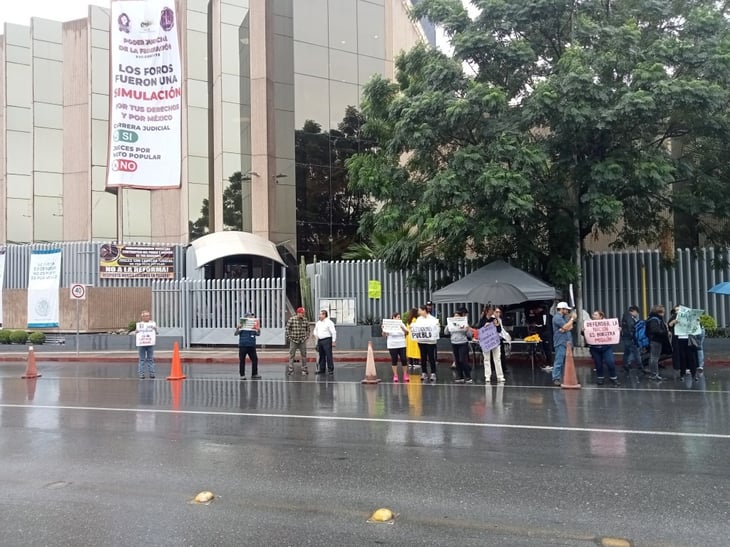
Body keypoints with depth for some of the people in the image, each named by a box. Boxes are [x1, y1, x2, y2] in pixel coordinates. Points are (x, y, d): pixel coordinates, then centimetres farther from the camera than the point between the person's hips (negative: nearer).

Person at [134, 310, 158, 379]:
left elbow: (156, 333, 4)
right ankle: (141, 374, 4)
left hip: (150, 344, 0)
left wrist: (155, 329, -16)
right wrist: (136, 331, -13)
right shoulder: (139, 324, 6)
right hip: (141, 344, 0)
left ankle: (151, 373, 6)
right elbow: (136, 333, 8)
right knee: (142, 359, 1)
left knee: (150, 359, 2)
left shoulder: (153, 323, 7)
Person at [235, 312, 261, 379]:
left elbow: (258, 334, 3)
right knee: (242, 360, 2)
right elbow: (236, 334, -7)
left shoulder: (253, 326, 7)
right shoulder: (241, 326, 0)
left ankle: (254, 374, 15)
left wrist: (258, 329, -19)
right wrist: (237, 328, -26)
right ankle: (242, 375, 12)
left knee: (255, 359, 3)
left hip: (252, 346, 3)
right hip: (243, 346, -3)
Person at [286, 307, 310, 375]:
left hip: (303, 341, 3)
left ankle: (304, 369, 15)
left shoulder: (305, 320, 4)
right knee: (291, 355, 0)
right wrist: (289, 337, -6)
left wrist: (307, 336, 10)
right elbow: (287, 328, -5)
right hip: (294, 341, -3)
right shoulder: (292, 319, -8)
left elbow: (308, 328, 17)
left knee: (304, 355, 6)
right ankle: (290, 370, 6)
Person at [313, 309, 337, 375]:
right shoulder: (318, 323, 15)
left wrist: (334, 341, -15)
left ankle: (330, 369, -5)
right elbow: (315, 330, 30)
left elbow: (334, 332, -11)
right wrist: (316, 335, 9)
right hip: (319, 340, 7)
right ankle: (322, 369, 17)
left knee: (328, 355, -8)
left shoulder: (329, 322, -8)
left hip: (327, 340, -7)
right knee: (321, 355, 11)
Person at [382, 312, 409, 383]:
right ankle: (395, 376, 10)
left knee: (403, 359, -2)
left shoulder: (401, 324, 5)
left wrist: (402, 328, -19)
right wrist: (383, 329, -23)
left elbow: (407, 333, -1)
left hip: (402, 345, 2)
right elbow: (384, 335, -3)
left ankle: (405, 375, 9)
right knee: (394, 360, 3)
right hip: (392, 346, -2)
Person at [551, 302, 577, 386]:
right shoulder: (557, 318, -8)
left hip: (567, 342, 9)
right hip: (560, 343, -9)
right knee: (559, 361, -10)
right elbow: (566, 326, -16)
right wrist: (572, 318, -5)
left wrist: (565, 329, -13)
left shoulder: (565, 317, 18)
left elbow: (570, 327, 8)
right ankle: (556, 379, -9)